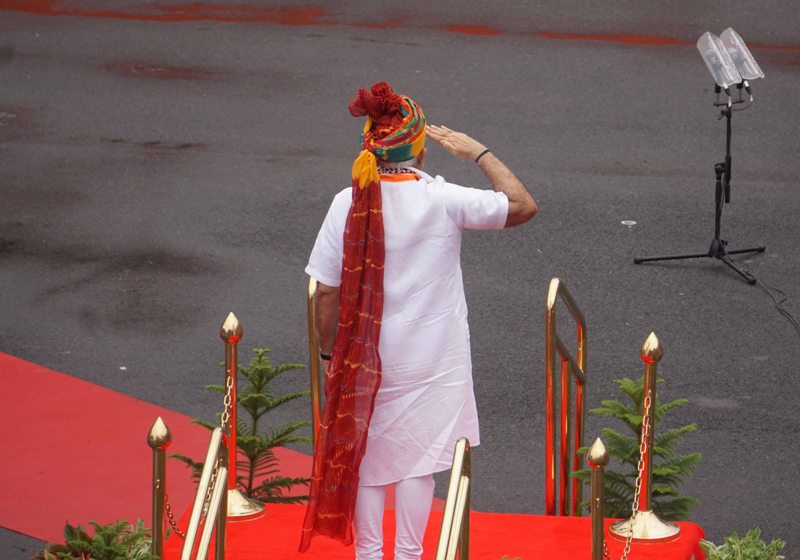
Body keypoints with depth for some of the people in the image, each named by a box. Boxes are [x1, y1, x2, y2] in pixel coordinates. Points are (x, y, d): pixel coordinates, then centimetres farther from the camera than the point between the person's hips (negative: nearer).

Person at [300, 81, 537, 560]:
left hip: (364, 356, 2)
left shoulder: (348, 204, -9)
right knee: (418, 459, 8)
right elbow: (523, 206, -6)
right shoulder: (443, 201, -15)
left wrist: (331, 352, 7)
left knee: (366, 454, 14)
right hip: (430, 359, -2)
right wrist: (479, 153, 1)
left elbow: (327, 292, -6)